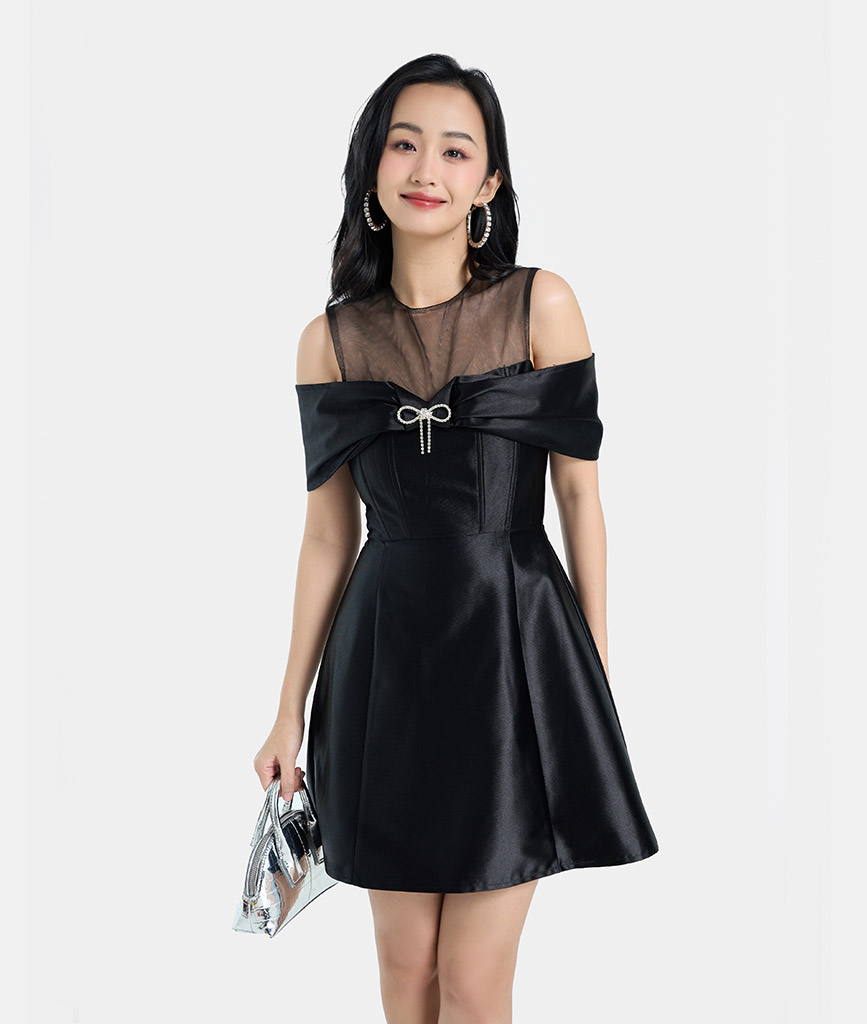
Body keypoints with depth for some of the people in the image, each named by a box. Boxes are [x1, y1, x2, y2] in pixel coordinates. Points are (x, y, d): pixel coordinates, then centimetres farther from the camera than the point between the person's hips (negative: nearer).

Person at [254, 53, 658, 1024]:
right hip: (386, 659, 3)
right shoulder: (332, 338, 3)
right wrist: (290, 712, 7)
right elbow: (327, 533, 6)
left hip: (512, 649, -2)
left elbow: (580, 493, 0)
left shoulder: (541, 305, -4)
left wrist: (595, 671, 1)